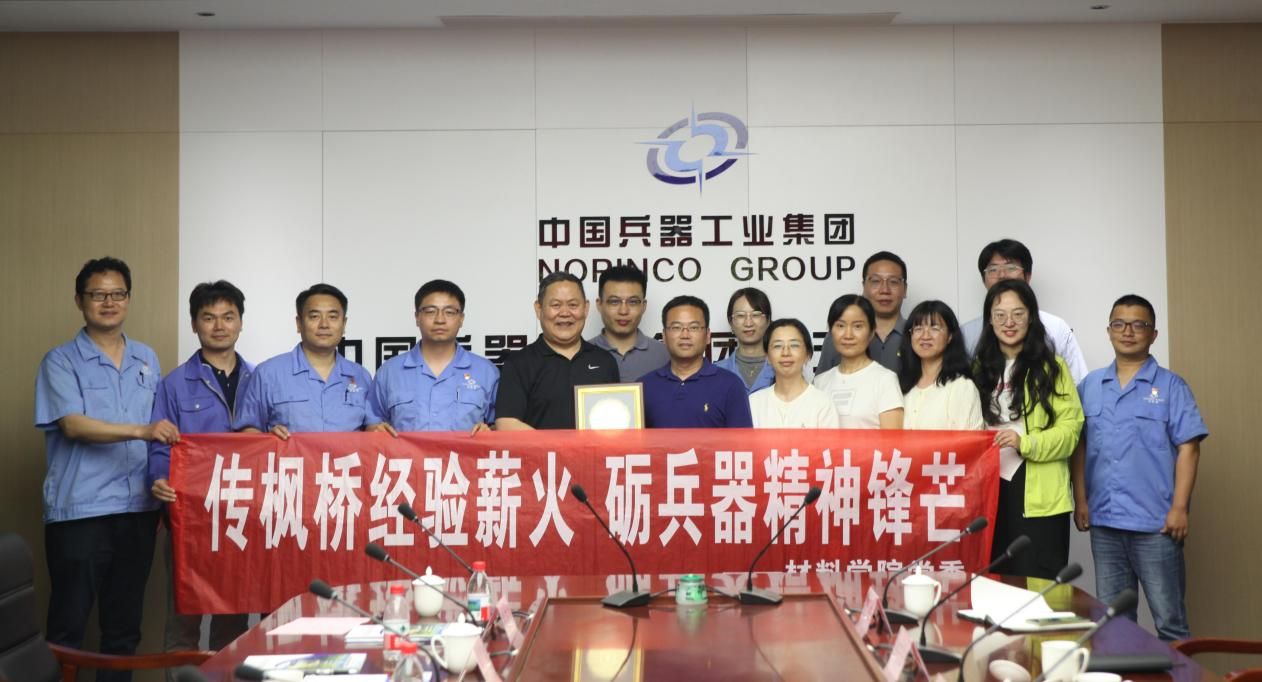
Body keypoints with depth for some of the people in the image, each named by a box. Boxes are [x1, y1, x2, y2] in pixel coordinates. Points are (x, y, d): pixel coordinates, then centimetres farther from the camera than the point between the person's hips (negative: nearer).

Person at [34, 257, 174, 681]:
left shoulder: (147, 359, 13)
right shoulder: (61, 361, -2)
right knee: (68, 624, -1)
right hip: (78, 510, -4)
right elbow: (73, 425, -16)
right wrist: (141, 431, -29)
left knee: (125, 624, 11)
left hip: (138, 507, 5)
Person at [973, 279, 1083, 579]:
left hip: (1038, 496, -4)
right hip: (989, 491, 4)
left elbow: (1070, 429, -5)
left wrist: (1025, 443, -20)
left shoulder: (1051, 367, 2)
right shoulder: (980, 368, 14)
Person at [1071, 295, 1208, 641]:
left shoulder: (1171, 386, -1)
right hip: (1103, 521, 4)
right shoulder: (1090, 386, 9)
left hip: (1155, 522, -4)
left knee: (1170, 620, 1)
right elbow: (1080, 446, 11)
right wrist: (1080, 500, 4)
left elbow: (1188, 448, -6)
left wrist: (1179, 508, -12)